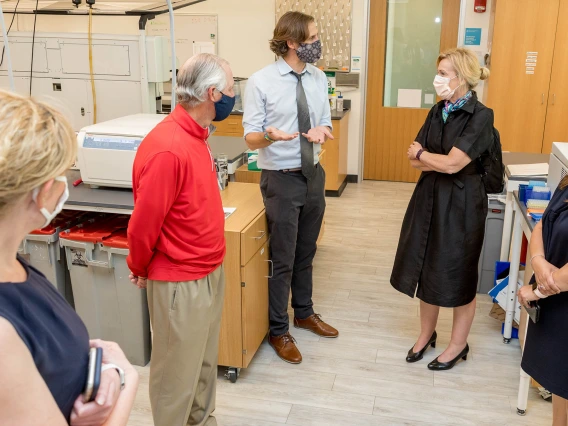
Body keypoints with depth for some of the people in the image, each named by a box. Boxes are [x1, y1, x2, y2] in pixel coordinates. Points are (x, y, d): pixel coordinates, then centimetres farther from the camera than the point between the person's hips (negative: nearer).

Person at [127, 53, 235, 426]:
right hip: (180, 281, -9)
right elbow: (144, 223, -19)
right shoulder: (168, 148, -26)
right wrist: (139, 269, -3)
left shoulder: (196, 135, 4)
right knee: (178, 373, 10)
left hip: (210, 270, 9)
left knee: (205, 363, 24)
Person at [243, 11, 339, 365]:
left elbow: (326, 123, 8)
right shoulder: (261, 82, -13)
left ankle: (304, 313, 41)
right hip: (282, 179, -5)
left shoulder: (319, 79, 3)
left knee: (306, 253, 20)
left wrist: (322, 131, -17)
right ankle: (279, 331, 23)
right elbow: (251, 137, -12)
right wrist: (271, 136, -36)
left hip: (314, 175, 6)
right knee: (282, 259, 4)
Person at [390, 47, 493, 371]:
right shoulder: (438, 111, 5)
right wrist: (440, 159, -15)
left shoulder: (480, 116, -16)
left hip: (462, 202, -6)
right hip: (430, 197, 7)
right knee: (426, 268, 14)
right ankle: (427, 334, 34)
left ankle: (459, 345, 27)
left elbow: (452, 164, -22)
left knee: (458, 275, 7)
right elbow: (415, 160, 1)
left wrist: (422, 154, -6)